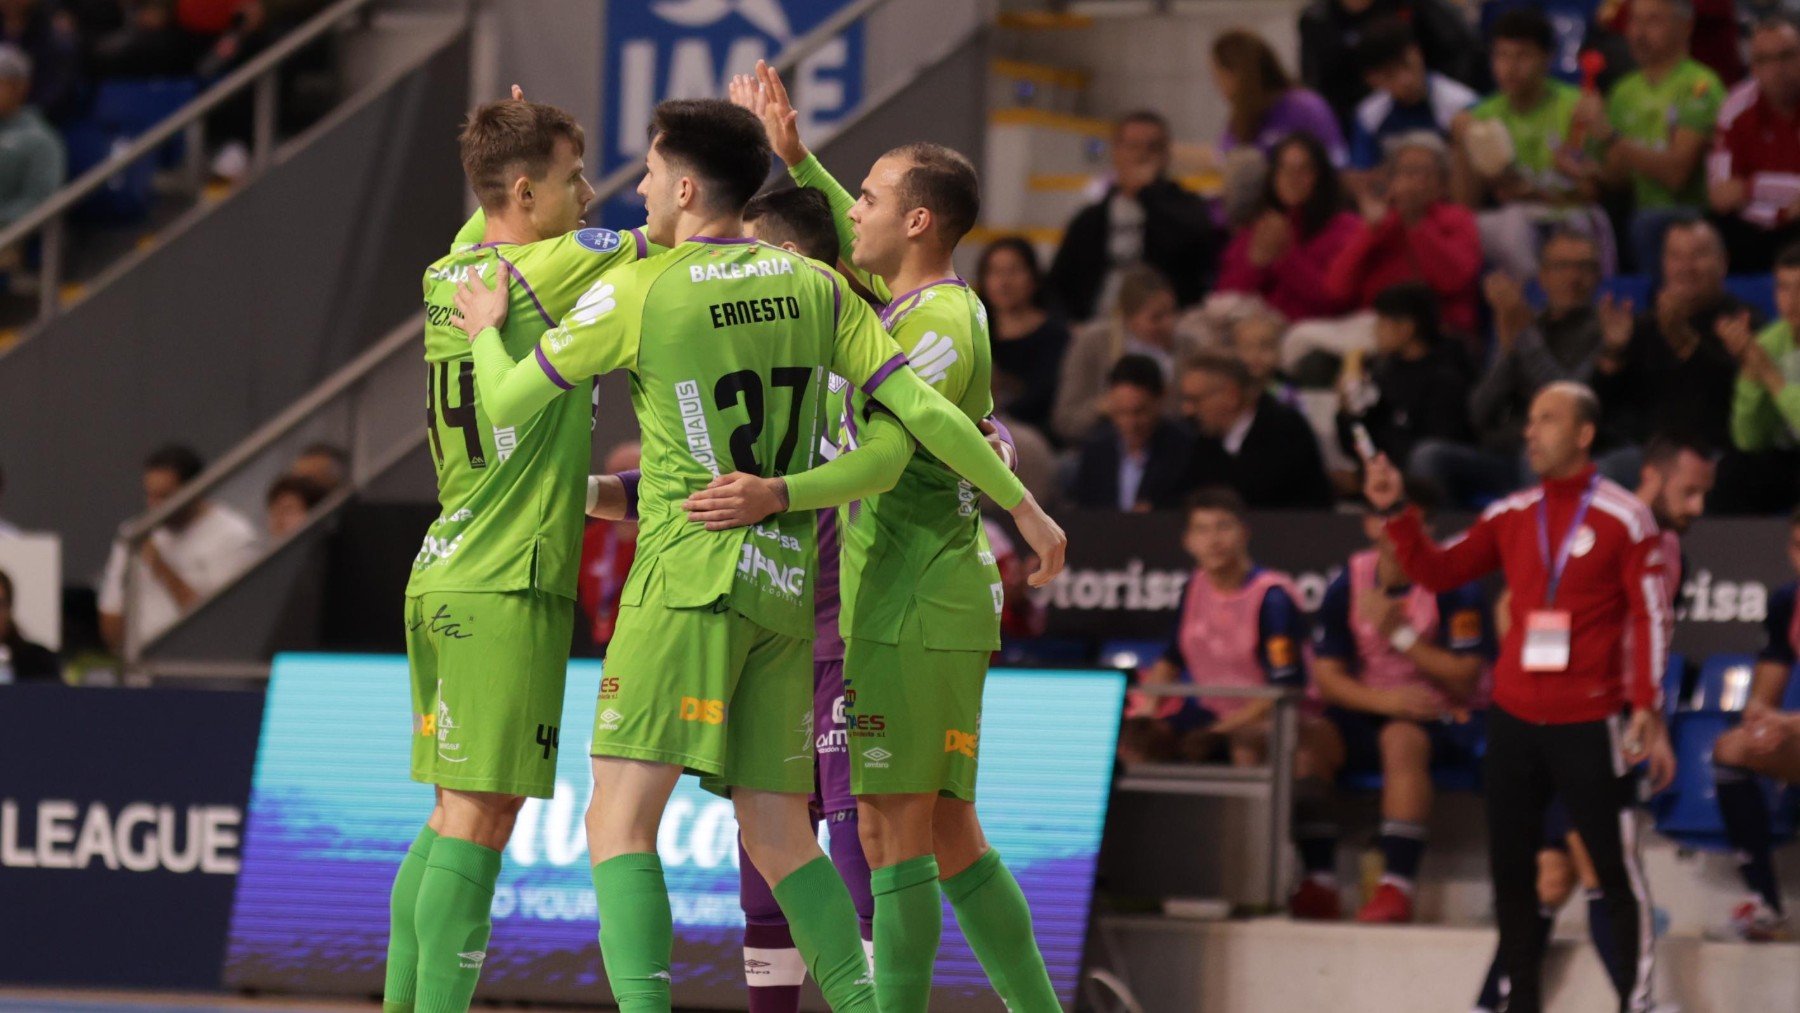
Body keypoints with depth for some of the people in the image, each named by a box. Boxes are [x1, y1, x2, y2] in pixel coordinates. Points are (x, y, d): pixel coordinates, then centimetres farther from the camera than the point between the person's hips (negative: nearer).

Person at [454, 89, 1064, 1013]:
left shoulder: (637, 293, -5)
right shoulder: (813, 286, 8)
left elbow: (507, 403, 2)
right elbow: (923, 410, 6)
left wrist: (486, 330, 23)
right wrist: (1023, 505, 16)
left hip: (689, 578, -6)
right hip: (785, 589, 6)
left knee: (619, 821, -11)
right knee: (778, 833, 13)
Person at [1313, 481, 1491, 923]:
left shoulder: (1452, 583, -10)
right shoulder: (1348, 583, 2)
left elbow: (1465, 677, -13)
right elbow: (1326, 677, 0)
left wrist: (1399, 634, -18)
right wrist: (1384, 700, -18)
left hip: (1446, 717, -4)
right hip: (1371, 711, 4)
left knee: (1401, 738, -37)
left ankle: (1397, 886, -40)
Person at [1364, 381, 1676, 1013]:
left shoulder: (1624, 518, -5)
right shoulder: (1512, 516, 10)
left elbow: (1652, 618, -7)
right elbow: (1437, 572, 10)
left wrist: (1647, 712, -13)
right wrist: (1396, 511, -4)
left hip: (1588, 724, -5)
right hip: (1514, 718, 6)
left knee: (1617, 867, -5)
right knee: (1510, 871, 8)